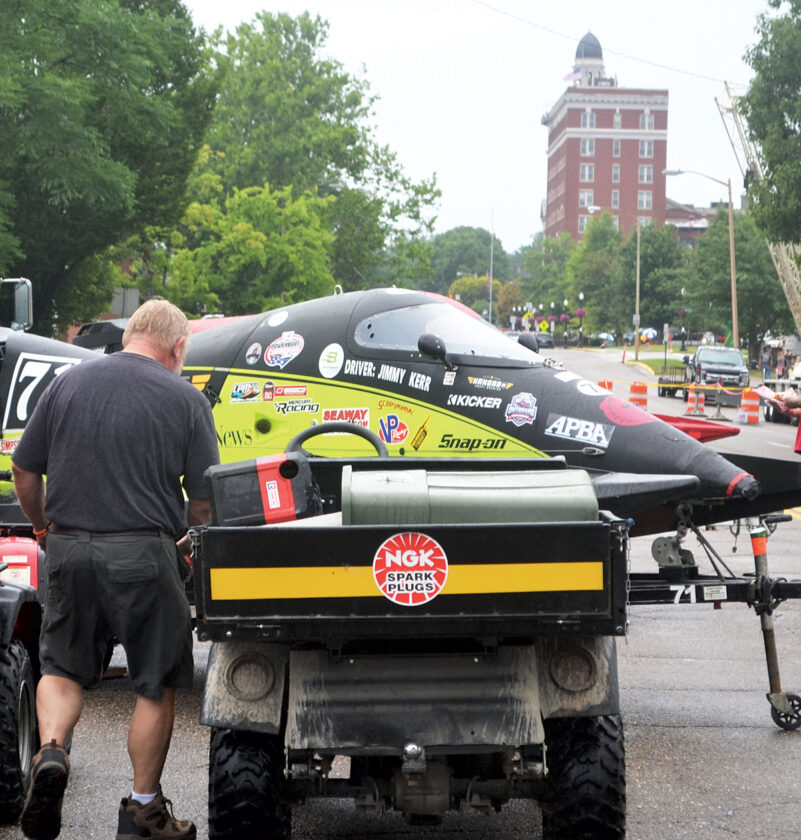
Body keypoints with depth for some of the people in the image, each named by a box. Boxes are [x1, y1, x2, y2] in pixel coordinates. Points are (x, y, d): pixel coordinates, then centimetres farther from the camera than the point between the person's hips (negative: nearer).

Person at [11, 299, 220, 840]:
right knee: (156, 685, 9)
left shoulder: (67, 384, 6)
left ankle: (51, 750, -8)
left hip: (69, 548, 3)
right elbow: (205, 497, -4)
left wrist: (45, 529, 25)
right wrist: (191, 538, 16)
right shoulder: (185, 399, -3)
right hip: (144, 554, -3)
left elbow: (24, 474, 9)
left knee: (62, 669, 18)